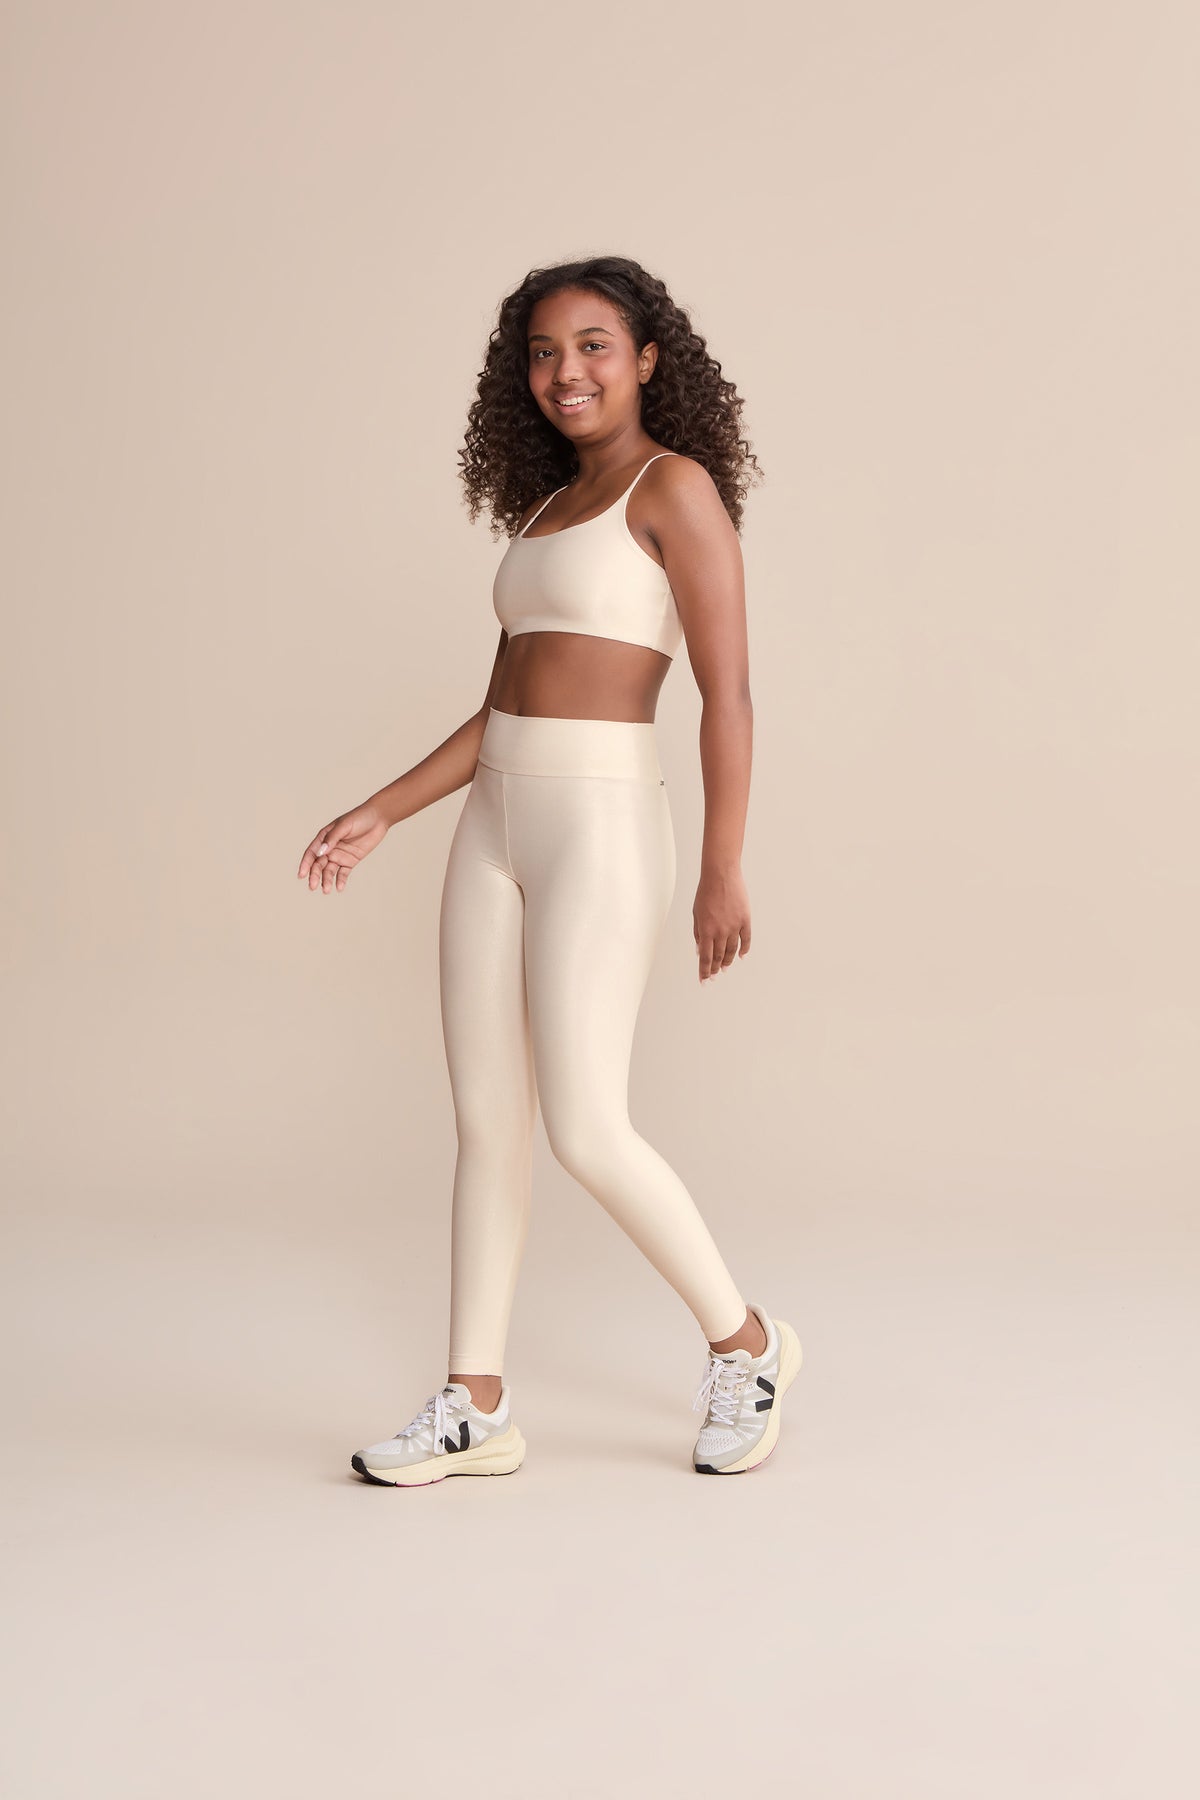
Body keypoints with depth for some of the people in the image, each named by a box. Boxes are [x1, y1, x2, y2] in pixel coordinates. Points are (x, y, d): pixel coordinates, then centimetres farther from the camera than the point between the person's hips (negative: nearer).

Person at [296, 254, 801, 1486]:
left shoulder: (675, 486, -4)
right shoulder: (545, 510, 18)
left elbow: (727, 690, -9)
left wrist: (722, 868, -13)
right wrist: (379, 815, 15)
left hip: (601, 823, -8)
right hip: (494, 824, 8)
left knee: (586, 1129, -9)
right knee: (486, 1120, 7)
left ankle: (743, 1343, 13)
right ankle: (476, 1407, 15)